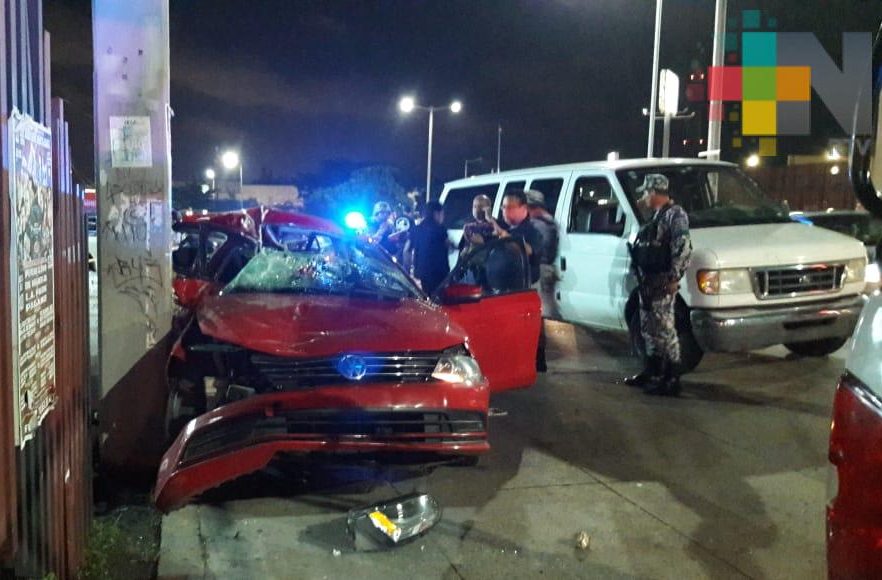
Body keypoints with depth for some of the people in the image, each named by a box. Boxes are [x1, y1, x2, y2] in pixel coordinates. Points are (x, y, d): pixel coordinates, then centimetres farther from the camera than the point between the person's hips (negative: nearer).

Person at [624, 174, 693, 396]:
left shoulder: (675, 214, -12)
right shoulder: (657, 216, 18)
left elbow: (683, 248, -21)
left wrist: (674, 277, -23)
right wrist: (642, 278, 17)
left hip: (663, 283, -10)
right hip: (648, 283, 10)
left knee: (665, 330, -7)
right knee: (649, 329, 16)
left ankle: (672, 380, -2)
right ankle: (652, 373, 28)